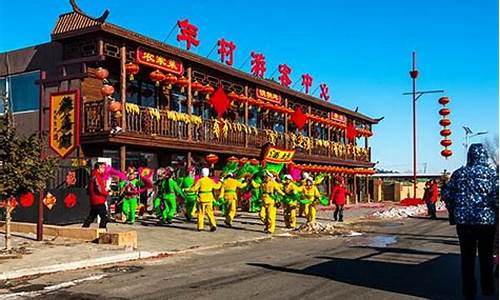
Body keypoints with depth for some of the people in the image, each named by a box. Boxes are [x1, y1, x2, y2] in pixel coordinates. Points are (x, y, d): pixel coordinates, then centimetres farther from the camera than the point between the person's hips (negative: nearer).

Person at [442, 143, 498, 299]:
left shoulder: (459, 173, 3)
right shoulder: (491, 174, -5)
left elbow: (446, 195, 2)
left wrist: (454, 212, 14)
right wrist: (495, 214, 0)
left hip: (463, 221, 2)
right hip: (487, 220, -1)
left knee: (467, 257, 9)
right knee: (486, 255, 14)